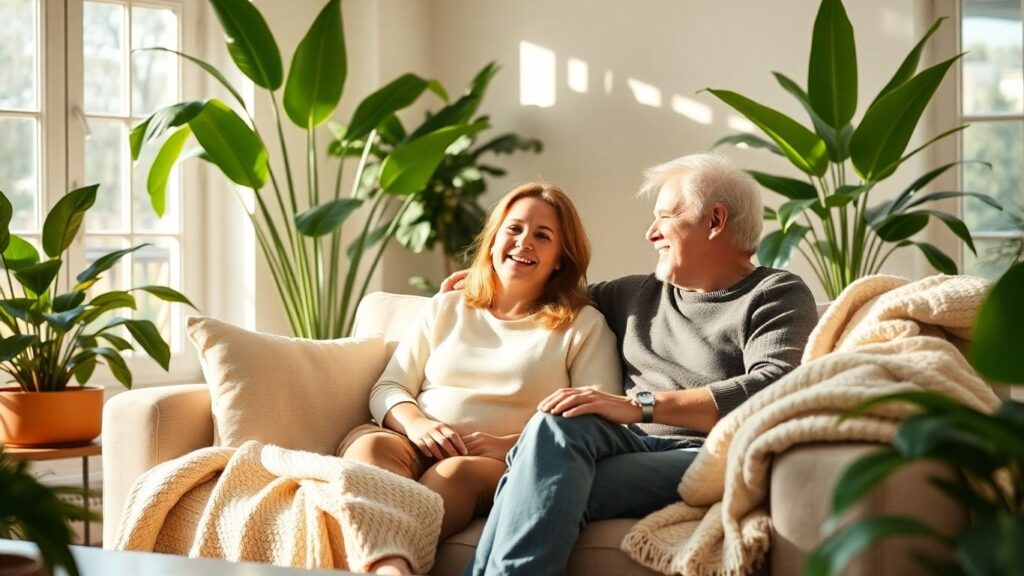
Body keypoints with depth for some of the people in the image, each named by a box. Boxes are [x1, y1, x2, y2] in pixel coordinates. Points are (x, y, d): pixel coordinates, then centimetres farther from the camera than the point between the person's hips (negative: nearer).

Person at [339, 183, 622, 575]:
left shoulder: (585, 326, 12)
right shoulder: (445, 309, 24)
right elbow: (388, 388, 18)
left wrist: (510, 445, -14)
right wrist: (417, 424, -7)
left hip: (511, 468, -2)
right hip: (419, 449, 3)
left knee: (453, 473, -38)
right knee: (369, 445, -33)